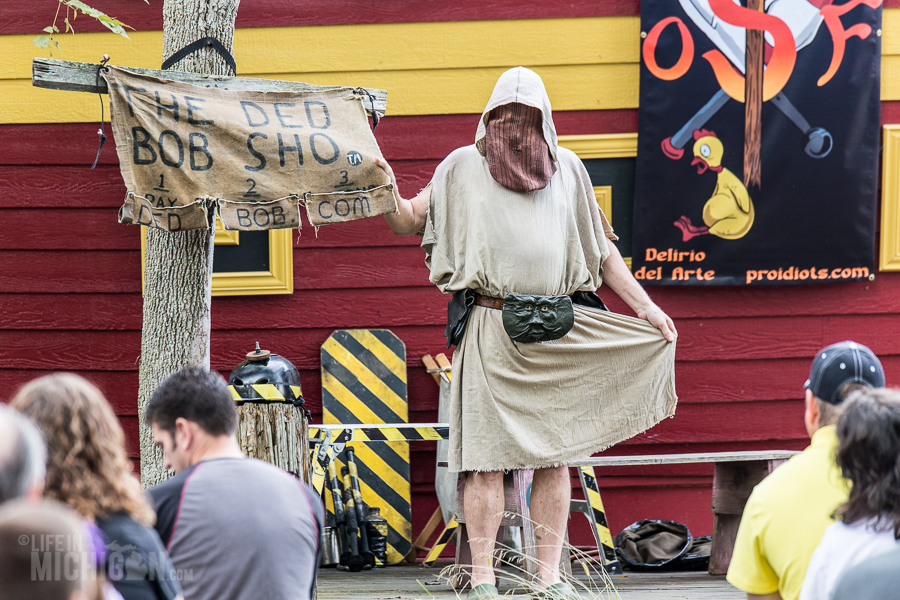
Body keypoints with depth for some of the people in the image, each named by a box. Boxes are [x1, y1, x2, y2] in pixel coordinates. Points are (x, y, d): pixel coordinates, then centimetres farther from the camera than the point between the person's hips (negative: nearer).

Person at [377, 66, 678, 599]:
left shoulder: (568, 169, 14)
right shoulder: (463, 167, 8)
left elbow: (600, 248, 18)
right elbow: (411, 222, 10)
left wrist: (645, 307, 15)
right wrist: (388, 192, -11)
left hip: (558, 332, 3)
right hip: (490, 331, -2)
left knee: (555, 454, 2)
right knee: (486, 457, -6)